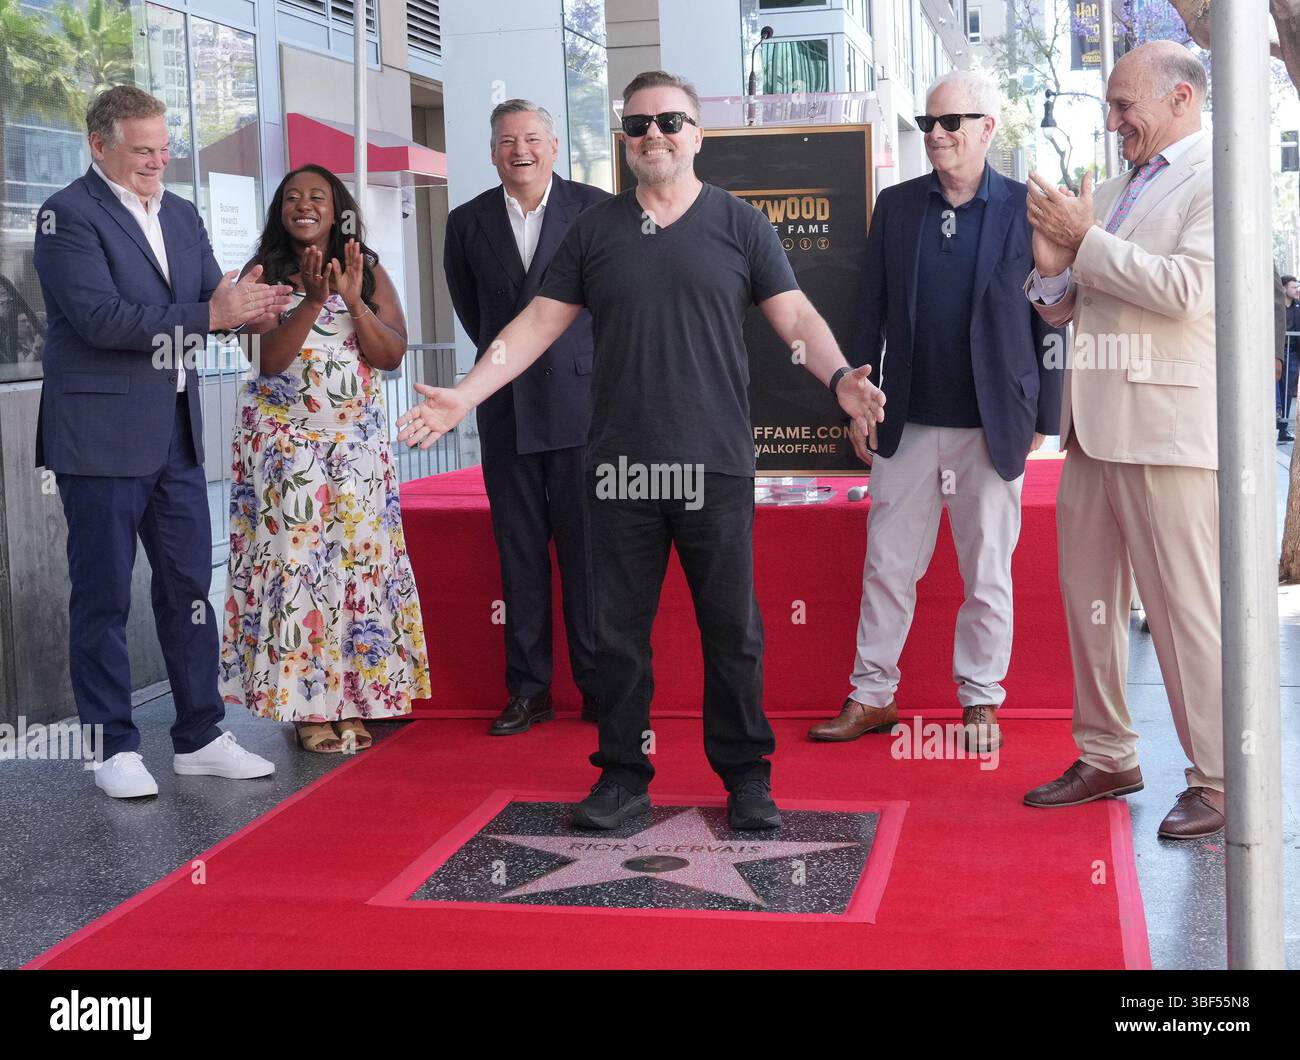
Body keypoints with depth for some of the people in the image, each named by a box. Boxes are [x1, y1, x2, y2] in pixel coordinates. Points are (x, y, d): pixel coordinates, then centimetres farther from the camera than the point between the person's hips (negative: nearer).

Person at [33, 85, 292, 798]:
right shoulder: (68, 215, -8)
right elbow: (99, 317, -19)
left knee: (189, 586, 10)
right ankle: (114, 748, 11)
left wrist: (244, 304, -13)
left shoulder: (182, 216, 15)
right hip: (102, 436, -7)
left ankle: (199, 738, 20)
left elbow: (211, 300, 11)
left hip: (176, 432, 7)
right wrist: (209, 314, -22)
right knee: (103, 597, 2)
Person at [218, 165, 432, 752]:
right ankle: (309, 707, 1)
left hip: (357, 440, 2)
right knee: (295, 558, -6)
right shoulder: (263, 275, 1)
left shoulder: (369, 271, 7)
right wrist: (313, 301, -22)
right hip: (284, 441, -2)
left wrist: (354, 300, -16)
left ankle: (354, 701, 8)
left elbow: (391, 355, -3)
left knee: (361, 553, -1)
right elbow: (268, 359, -11)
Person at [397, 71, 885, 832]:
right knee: (620, 630, 8)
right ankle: (625, 775, 19)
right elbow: (539, 323, 8)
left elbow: (796, 318, -1)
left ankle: (746, 775, 16)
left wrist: (839, 376, -21)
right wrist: (465, 395, -1)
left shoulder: (739, 224, 4)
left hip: (715, 463, -2)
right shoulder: (595, 230, 10)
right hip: (621, 467, 2)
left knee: (733, 630, 3)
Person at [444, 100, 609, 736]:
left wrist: (595, 364, 10)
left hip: (580, 401, -3)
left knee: (586, 547, -2)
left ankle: (600, 687, 7)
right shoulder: (469, 222, 7)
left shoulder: (596, 210, -1)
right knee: (519, 552, 5)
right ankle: (528, 690, 12)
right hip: (506, 409, 3)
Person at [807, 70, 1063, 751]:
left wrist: (1045, 417, -1)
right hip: (908, 425, 3)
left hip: (991, 427, -2)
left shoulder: (1027, 209, -2)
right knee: (886, 566, 8)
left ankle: (981, 701, 20)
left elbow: (1050, 317, 1)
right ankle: (871, 696, 20)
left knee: (987, 574, 7)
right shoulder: (895, 206, 7)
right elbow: (871, 311, 9)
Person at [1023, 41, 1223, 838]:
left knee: (1187, 608, -4)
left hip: (1169, 427, -8)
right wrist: (1054, 265, 0)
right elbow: (1062, 309, 21)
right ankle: (1107, 758, 24)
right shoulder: (1109, 195, 19)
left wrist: (1085, 243, -11)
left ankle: (1218, 782, 5)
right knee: (1088, 599, 12)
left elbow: (1187, 288, -17)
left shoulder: (1219, 179, -4)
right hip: (1095, 426, 8)